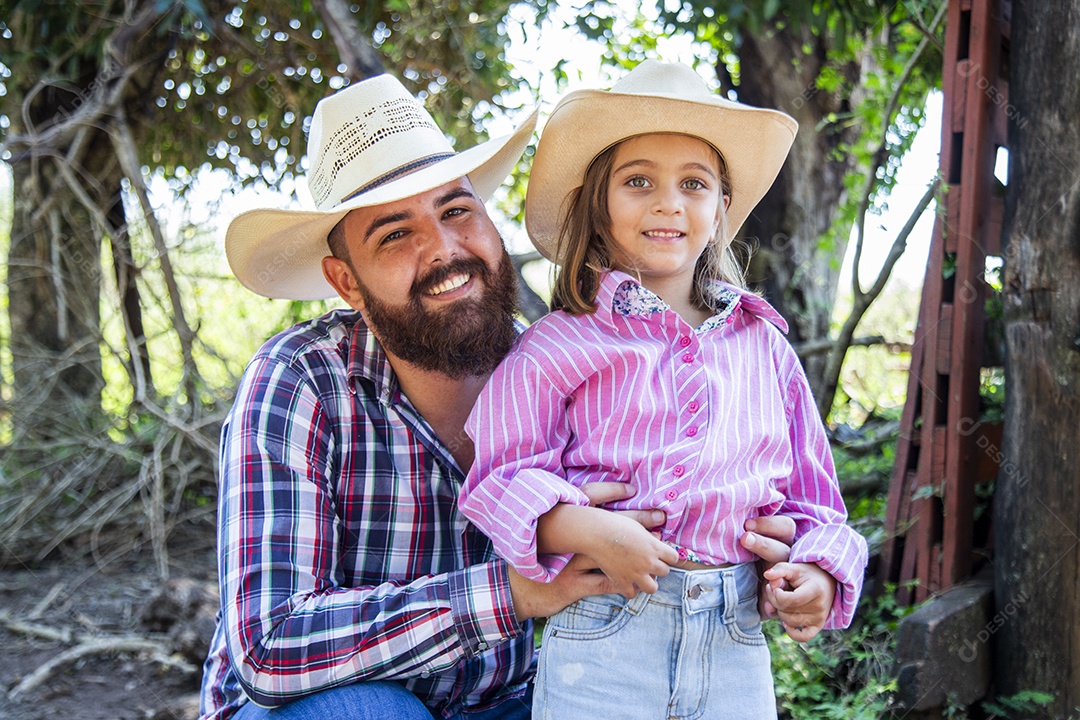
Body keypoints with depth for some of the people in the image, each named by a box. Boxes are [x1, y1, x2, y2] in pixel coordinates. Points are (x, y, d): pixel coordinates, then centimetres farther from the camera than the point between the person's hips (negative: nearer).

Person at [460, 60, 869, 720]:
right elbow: (500, 478, -5)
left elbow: (809, 497, 15)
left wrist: (817, 573, -4)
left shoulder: (763, 345, 11)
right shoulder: (560, 346, -1)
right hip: (603, 636, -3)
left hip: (737, 647, 3)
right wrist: (585, 529, -21)